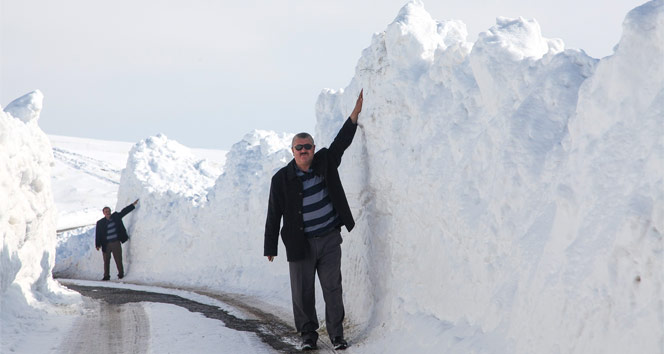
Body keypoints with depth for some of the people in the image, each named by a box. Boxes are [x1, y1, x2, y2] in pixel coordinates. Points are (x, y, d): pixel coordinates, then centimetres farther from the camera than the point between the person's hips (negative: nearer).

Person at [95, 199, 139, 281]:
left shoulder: (116, 217, 5)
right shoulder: (100, 223, -1)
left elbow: (124, 211, 13)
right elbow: (98, 234, -3)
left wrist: (133, 204, 14)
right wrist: (98, 245, -10)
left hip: (116, 243, 0)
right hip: (106, 244, 0)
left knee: (118, 259, 0)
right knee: (106, 261, 6)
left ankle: (121, 274, 10)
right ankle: (106, 276, 14)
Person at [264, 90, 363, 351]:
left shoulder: (325, 162, 3)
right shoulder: (282, 179, -4)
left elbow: (342, 141, 8)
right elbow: (274, 215, -1)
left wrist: (356, 113, -2)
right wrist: (270, 247, -1)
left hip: (329, 240, 2)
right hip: (300, 244, -2)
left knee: (333, 288, 1)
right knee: (302, 292, 2)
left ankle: (336, 335, 8)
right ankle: (308, 335, 16)